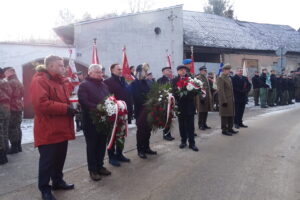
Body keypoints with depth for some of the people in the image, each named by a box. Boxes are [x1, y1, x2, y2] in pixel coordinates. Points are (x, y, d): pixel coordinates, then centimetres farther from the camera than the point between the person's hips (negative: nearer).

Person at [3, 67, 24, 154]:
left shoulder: (10, 83, -15)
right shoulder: (19, 83, 15)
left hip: (12, 108, -9)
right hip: (19, 108, 9)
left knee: (12, 128, -5)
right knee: (17, 127, 14)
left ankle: (14, 147, -3)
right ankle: (18, 146, 19)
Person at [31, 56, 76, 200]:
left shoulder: (60, 81, 15)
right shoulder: (39, 81, -14)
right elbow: (41, 103, -25)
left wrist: (71, 106, 4)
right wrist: (65, 108, -23)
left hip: (61, 128, 9)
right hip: (48, 130, -9)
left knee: (60, 157, 18)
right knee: (47, 160, 2)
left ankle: (58, 181, 35)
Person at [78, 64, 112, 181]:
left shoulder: (104, 85, 17)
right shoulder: (84, 85, -6)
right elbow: (83, 102, -18)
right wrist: (98, 108, -24)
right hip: (91, 121, -6)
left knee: (102, 144, 12)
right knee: (92, 145, 4)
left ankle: (100, 166, 26)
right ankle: (92, 170, 15)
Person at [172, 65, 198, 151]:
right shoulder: (174, 80, 3)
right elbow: (174, 92, -4)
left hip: (189, 105, -1)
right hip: (180, 105, 1)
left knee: (190, 125, 2)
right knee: (182, 125, 11)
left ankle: (192, 143, 9)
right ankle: (183, 141, 24)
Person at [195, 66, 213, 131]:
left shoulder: (206, 78, 17)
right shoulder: (198, 78, -10)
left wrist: (210, 97, 17)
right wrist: (201, 97, -21)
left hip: (207, 98, 8)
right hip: (201, 98, -8)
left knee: (206, 111, 11)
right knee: (201, 112, -2)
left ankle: (204, 124, 21)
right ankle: (200, 125, 7)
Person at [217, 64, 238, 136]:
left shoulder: (229, 78, 16)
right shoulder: (221, 78, -13)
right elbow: (220, 91, -18)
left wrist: (233, 99, 16)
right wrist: (224, 101, -21)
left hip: (231, 100, 9)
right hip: (225, 100, -9)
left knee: (231, 114, 14)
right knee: (225, 115, -1)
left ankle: (230, 128, 25)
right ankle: (224, 130, 7)